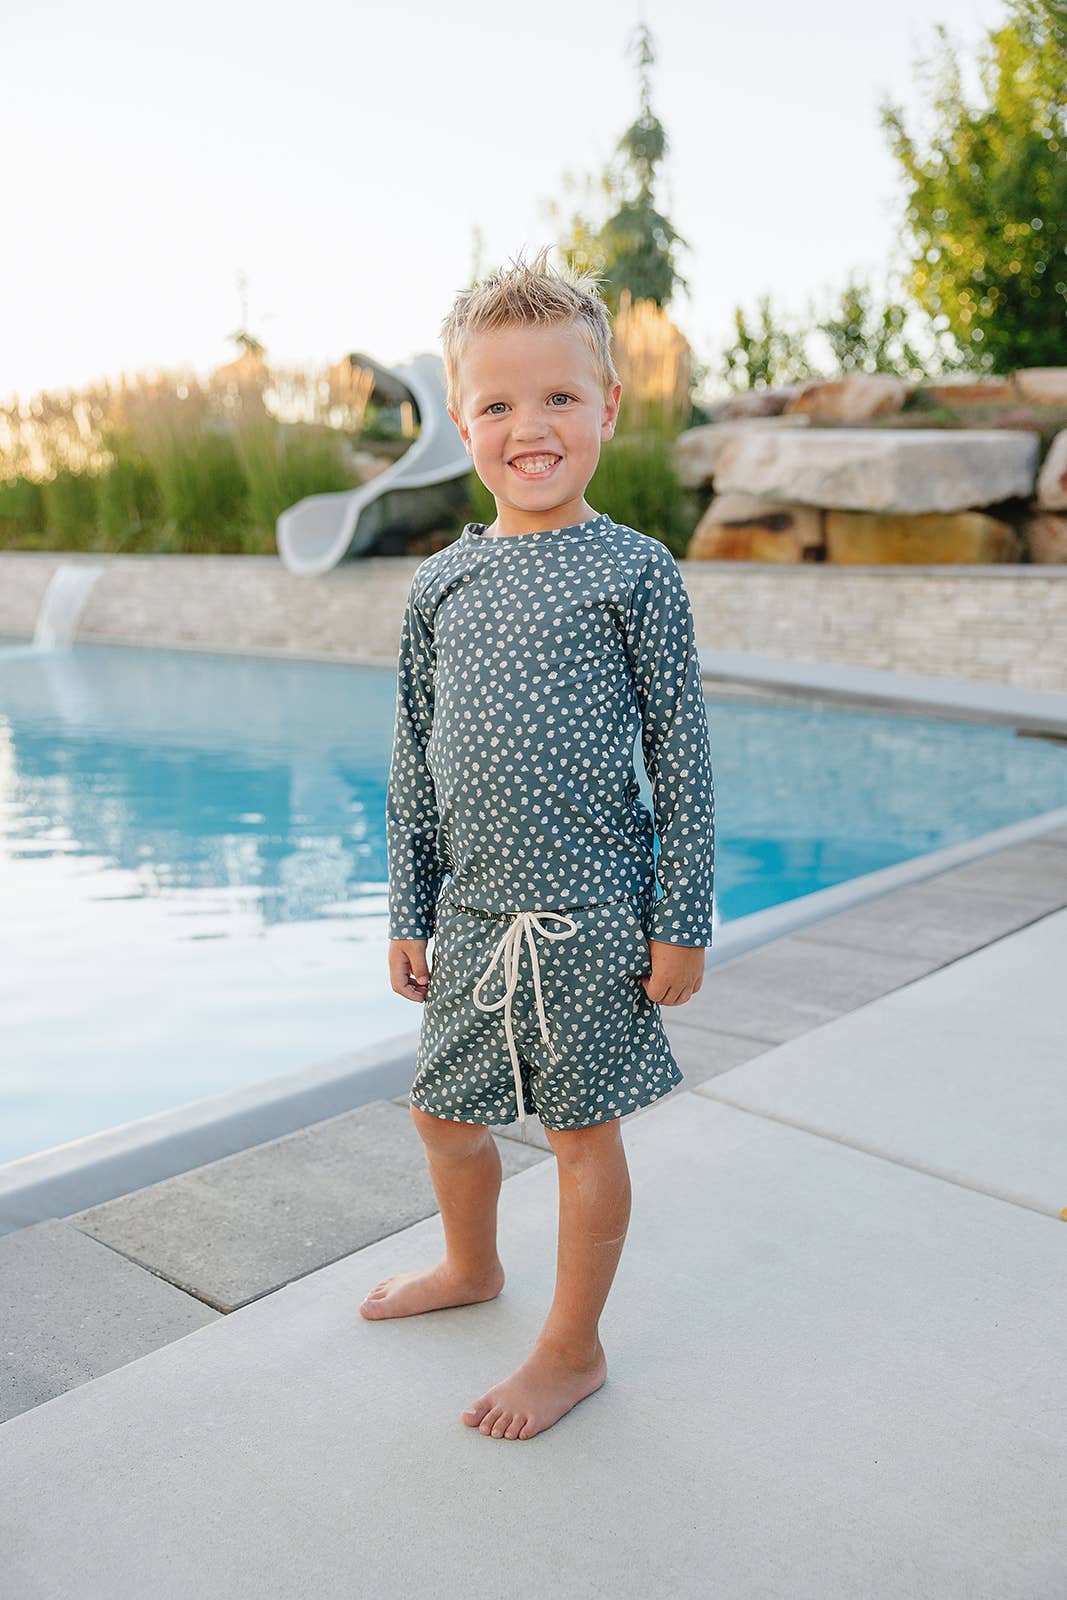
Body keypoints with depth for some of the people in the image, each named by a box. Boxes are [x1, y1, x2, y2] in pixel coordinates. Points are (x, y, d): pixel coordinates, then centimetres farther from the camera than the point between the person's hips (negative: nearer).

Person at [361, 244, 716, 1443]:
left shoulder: (635, 572, -7)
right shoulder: (441, 583, 4)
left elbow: (683, 760, -6)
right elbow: (414, 768, 9)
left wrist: (683, 923, -7)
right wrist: (408, 916, 10)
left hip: (592, 912, -5)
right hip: (473, 909, 5)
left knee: (584, 1130, 9)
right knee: (445, 1108, 20)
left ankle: (573, 1347, 29)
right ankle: (471, 1266, 48)